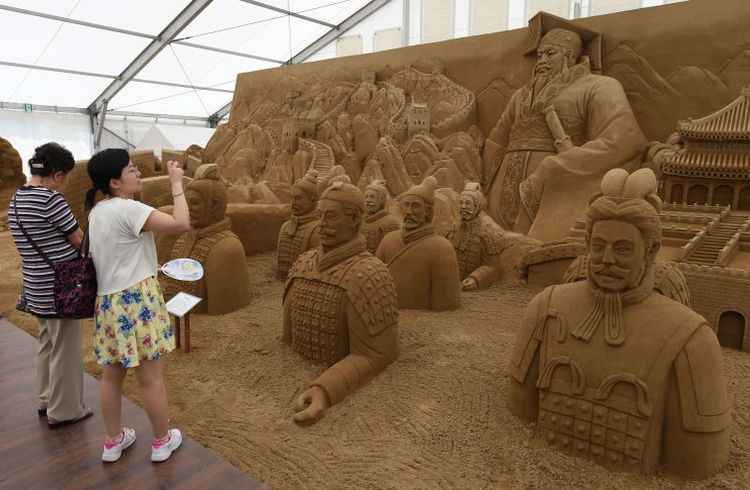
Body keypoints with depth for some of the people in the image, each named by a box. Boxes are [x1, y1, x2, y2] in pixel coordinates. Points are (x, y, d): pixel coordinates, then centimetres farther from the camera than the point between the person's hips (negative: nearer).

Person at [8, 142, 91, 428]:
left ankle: (47, 401, 38)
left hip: (37, 287, 9)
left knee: (47, 344, 23)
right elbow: (79, 241, -13)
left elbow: (33, 241, 12)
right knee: (64, 350, 6)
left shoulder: (16, 199, 8)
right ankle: (63, 411, 20)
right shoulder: (51, 199, -20)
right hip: (59, 288, -9)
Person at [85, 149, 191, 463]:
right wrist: (177, 184, -17)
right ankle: (162, 442, 24)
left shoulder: (96, 211, 9)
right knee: (152, 378, 7)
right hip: (136, 300, -8)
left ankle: (113, 441, 35)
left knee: (111, 376, 18)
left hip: (108, 301, 8)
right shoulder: (127, 208, -17)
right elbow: (181, 225, -27)